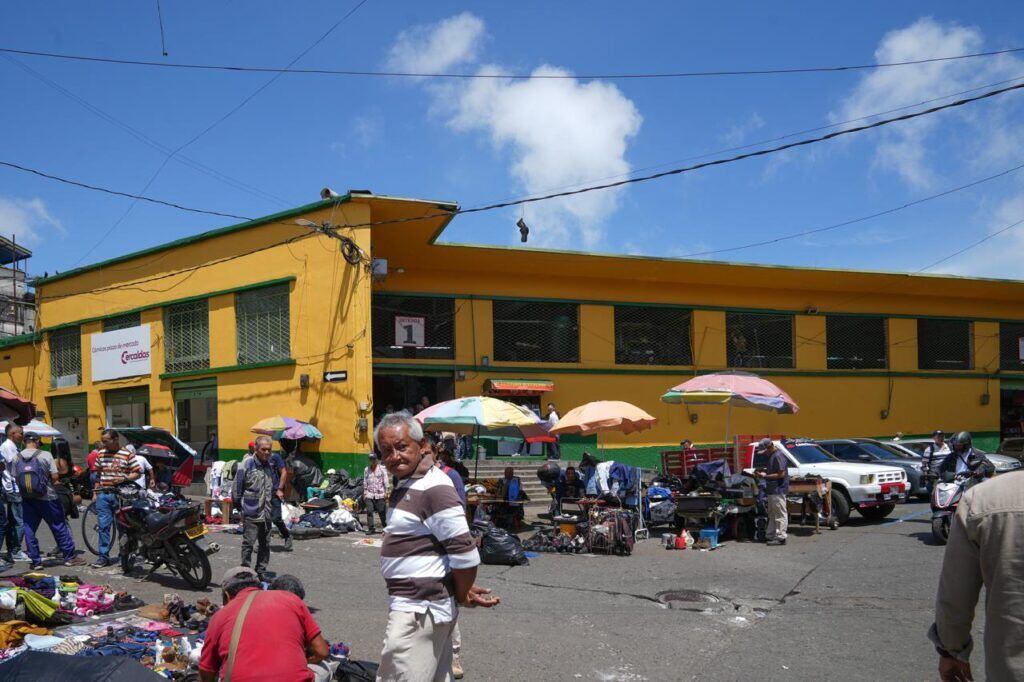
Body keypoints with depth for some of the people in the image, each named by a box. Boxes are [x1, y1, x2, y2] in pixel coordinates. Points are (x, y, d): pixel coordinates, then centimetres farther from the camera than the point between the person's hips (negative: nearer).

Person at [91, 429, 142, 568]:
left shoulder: (127, 455, -4)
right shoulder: (101, 454, 10)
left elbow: (138, 473, -3)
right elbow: (98, 474, 17)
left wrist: (124, 479, -18)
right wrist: (96, 492, 13)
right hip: (103, 495, 3)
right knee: (103, 526, 1)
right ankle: (103, 556, 5)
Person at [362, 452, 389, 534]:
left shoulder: (382, 469, 2)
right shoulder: (366, 470, 12)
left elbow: (385, 481, 1)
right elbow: (365, 482, 15)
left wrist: (386, 492, -4)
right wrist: (365, 493, 10)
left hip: (380, 494, -2)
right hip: (369, 494, 3)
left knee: (382, 512, 1)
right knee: (369, 511, -6)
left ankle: (385, 527, 15)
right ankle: (371, 528, 0)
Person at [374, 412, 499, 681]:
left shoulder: (435, 489, -18)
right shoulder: (404, 486, 14)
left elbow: (465, 554, -21)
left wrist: (463, 595, -6)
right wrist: (464, 590, 15)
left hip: (418, 610, -10)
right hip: (412, 607, 10)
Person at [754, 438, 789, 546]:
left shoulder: (778, 456, -17)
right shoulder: (772, 456, 15)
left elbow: (781, 474, -21)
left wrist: (765, 476, -17)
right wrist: (762, 473, 8)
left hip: (778, 490, -11)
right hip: (772, 490, 11)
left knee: (780, 514, -6)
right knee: (772, 514, 16)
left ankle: (781, 537, -5)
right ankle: (770, 535, 24)